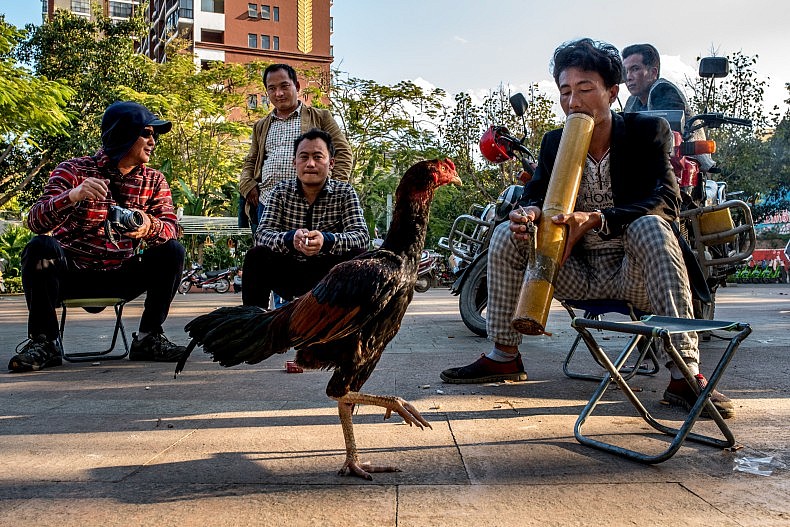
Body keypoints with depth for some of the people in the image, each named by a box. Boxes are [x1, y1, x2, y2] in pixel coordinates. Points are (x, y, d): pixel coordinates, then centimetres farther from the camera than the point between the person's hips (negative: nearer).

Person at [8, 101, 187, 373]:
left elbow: (171, 228, -11)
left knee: (171, 251, -18)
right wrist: (73, 195, -40)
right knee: (41, 246, -30)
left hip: (121, 278, 2)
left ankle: (148, 338, -10)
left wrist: (150, 227, -36)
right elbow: (35, 222, -20)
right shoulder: (74, 171, -7)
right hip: (71, 273, -2)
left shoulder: (154, 181, 4)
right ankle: (44, 342, -17)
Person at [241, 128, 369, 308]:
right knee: (255, 256, -23)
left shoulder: (345, 192, -1)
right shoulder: (281, 191, 1)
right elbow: (262, 234, -11)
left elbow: (362, 236, -15)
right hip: (288, 274, 1)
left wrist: (327, 240, -37)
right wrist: (290, 239, -35)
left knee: (357, 255, -26)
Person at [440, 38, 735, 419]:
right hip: (580, 275, 4)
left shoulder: (648, 130, -6)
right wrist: (529, 211, -25)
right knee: (506, 234, -13)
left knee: (651, 227, -34)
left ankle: (685, 373, -37)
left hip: (634, 274, -3)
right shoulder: (555, 142, 6)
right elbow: (535, 193, 3)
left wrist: (594, 219, -32)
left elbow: (667, 200, -18)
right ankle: (504, 356, -4)